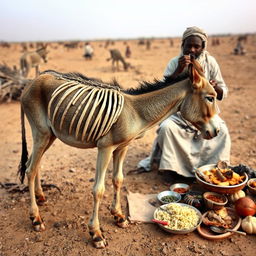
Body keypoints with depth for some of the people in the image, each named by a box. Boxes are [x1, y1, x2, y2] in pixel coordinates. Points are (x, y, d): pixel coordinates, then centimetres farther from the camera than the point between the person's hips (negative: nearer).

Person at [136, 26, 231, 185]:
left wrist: (215, 87, -23)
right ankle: (169, 168, -12)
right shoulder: (175, 63, -3)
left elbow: (223, 94, 1)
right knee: (167, 127, -30)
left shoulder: (210, 62, -2)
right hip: (179, 111, -1)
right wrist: (178, 70, -26)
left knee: (221, 130, -25)